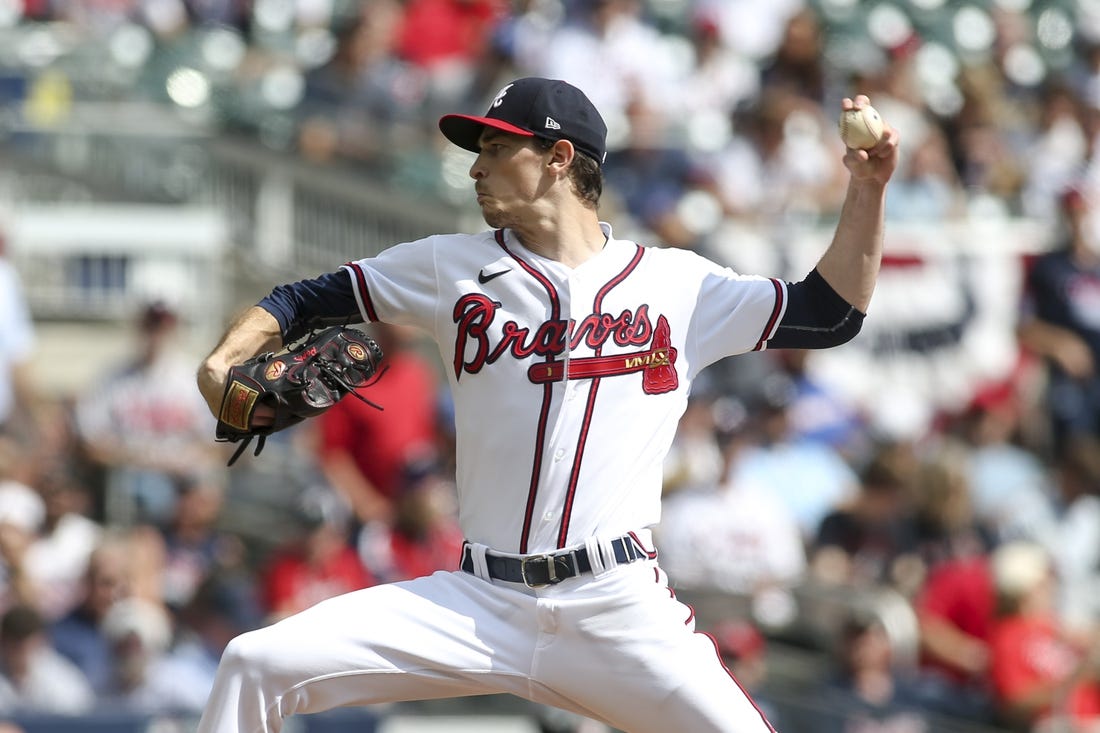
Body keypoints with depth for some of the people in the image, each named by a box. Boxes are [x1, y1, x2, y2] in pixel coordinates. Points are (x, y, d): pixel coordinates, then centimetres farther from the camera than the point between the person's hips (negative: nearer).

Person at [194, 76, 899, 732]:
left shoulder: (676, 284, 7)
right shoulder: (452, 268, 10)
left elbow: (828, 314, 10)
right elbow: (306, 302, 15)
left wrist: (867, 190, -1)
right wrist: (220, 367, -3)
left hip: (620, 612, -2)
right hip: (477, 607, 2)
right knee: (258, 665, -12)